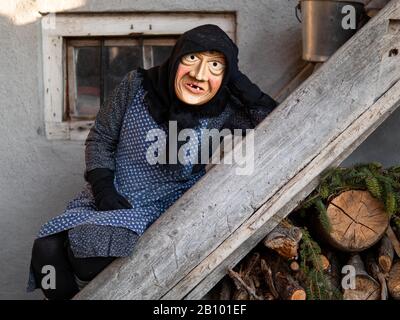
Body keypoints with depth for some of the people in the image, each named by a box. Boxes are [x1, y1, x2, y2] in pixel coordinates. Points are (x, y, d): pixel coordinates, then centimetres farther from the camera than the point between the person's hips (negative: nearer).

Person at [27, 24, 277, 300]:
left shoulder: (224, 115, -10)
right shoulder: (138, 86, -7)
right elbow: (100, 138, 4)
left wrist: (237, 81, -19)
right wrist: (102, 187, -11)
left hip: (158, 212, -3)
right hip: (105, 201, 3)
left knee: (90, 258, -28)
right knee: (47, 250, -17)